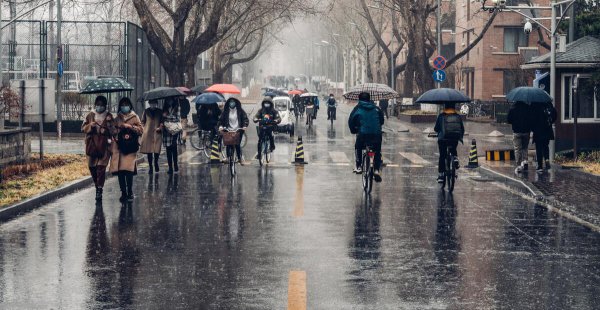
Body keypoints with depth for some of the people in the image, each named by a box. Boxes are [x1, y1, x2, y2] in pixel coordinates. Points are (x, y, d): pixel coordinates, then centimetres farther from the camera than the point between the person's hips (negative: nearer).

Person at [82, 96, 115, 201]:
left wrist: (109, 124, -20)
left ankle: (99, 190, -7)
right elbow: (83, 128, 6)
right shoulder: (90, 115, 8)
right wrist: (90, 126, -13)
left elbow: (113, 131, -1)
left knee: (101, 167, -9)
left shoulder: (109, 116, 2)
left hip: (104, 146, -3)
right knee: (92, 167, 7)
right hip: (92, 145, 3)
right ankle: (97, 186, 26)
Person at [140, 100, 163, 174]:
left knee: (157, 150, -7)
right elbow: (143, 121, 16)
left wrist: (160, 127, -5)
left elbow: (162, 121, 10)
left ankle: (156, 162, 19)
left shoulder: (160, 111, 7)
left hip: (157, 133, -1)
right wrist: (145, 128, 3)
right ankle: (150, 167, 8)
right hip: (148, 133, 1)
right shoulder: (146, 111, 8)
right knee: (149, 150, 0)